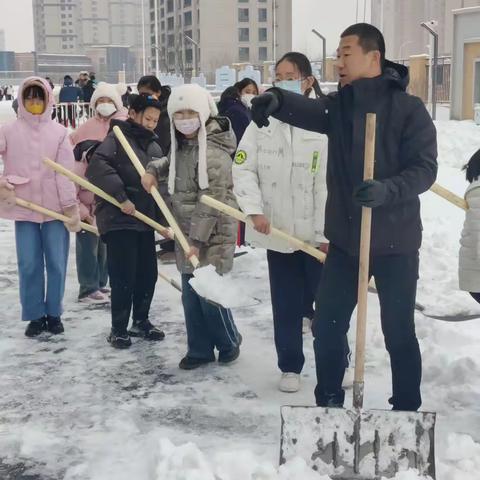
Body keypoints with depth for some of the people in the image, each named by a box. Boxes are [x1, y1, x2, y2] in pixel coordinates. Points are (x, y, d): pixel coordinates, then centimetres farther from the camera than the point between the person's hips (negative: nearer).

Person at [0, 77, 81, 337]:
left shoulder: (58, 132, 0)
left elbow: (66, 172, -3)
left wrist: (71, 207, -6)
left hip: (55, 207, 0)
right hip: (24, 207, 0)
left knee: (56, 263, 5)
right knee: (29, 264, 4)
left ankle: (53, 313, 19)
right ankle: (35, 315, 15)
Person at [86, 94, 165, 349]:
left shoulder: (154, 147, 15)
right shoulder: (116, 138, -9)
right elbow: (97, 168, -24)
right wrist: (121, 196, -25)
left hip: (145, 219, 7)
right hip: (118, 220, -7)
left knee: (148, 273, 11)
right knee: (124, 276, -4)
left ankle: (141, 321, 27)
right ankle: (118, 329, 9)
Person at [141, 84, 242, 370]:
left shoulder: (214, 151, -18)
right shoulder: (181, 145, 8)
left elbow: (212, 201, -21)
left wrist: (198, 239, -22)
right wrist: (153, 170, 12)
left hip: (213, 235, -8)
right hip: (187, 234, 8)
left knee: (210, 295, -4)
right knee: (191, 296, 11)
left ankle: (229, 343, 20)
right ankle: (200, 350, 24)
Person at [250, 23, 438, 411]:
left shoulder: (408, 108, -8)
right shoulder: (339, 105, 6)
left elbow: (425, 168, -14)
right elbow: (306, 110, -14)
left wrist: (387, 190, -32)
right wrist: (276, 100, -36)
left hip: (394, 241, -5)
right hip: (344, 239, 5)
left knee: (399, 331, 6)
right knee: (327, 324, 10)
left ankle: (407, 409, 23)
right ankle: (329, 401, 28)